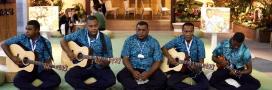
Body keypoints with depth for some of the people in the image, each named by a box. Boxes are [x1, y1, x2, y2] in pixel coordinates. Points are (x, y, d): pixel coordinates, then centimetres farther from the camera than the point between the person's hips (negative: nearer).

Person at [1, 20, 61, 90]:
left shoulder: (45, 43, -6)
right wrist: (12, 57, -12)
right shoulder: (22, 38, -4)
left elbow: (48, 59, -4)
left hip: (41, 69, 0)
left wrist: (47, 64, -28)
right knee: (17, 81, -30)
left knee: (56, 80, -26)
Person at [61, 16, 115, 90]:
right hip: (82, 66, 1)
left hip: (99, 67, -1)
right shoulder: (80, 34, -3)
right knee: (69, 77, -27)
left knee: (111, 80, -29)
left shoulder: (105, 39, -7)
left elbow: (108, 60, -5)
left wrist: (103, 63, -28)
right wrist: (69, 52, -12)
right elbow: (63, 41, 4)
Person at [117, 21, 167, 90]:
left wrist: (148, 73, -19)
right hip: (133, 69, 0)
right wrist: (132, 71, -19)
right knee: (121, 75, -30)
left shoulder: (154, 42, 4)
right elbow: (125, 59, -1)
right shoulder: (129, 40, 5)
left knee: (162, 79, -29)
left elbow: (158, 61, -1)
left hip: (149, 70, 0)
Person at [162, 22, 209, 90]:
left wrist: (196, 68, -28)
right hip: (180, 68, 0)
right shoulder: (178, 40, -2)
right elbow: (164, 48, 0)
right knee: (170, 83, -27)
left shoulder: (199, 42, -5)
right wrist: (170, 58, -17)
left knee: (205, 84, -27)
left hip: (195, 69, 0)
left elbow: (201, 60, -7)